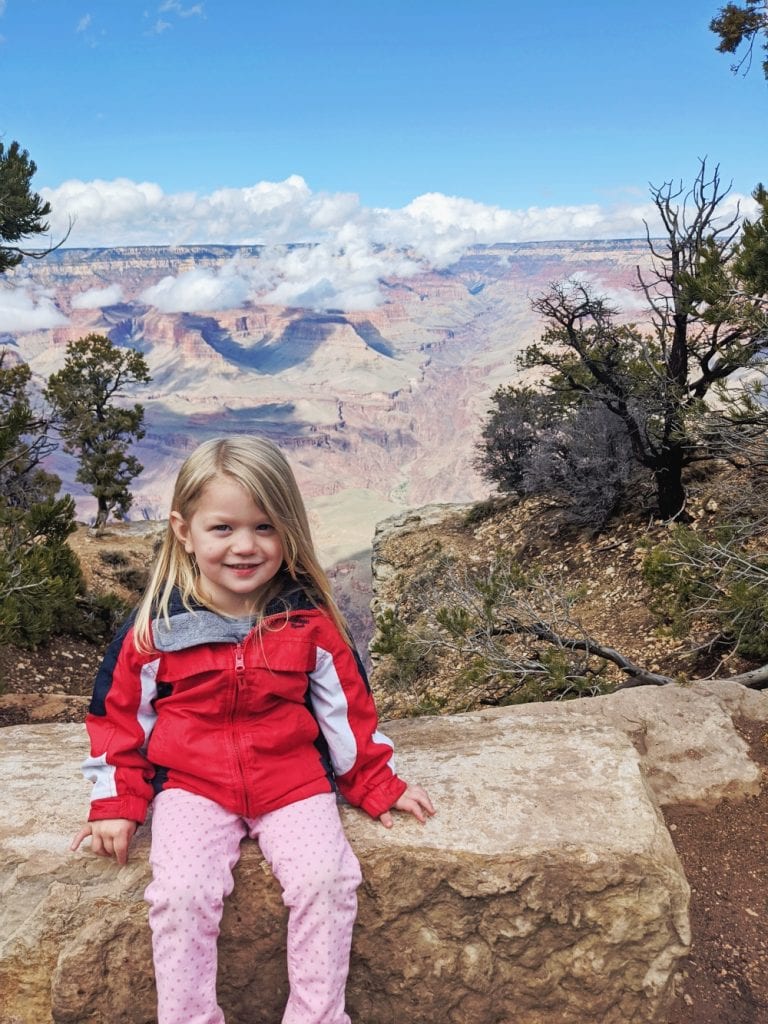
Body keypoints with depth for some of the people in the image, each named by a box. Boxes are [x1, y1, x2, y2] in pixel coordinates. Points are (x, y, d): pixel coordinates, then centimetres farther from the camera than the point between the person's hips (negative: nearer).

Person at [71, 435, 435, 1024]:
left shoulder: (310, 621, -5)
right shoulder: (156, 625, -7)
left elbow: (347, 707, 6)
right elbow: (120, 713, 5)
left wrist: (378, 785, 8)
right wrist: (117, 803, 3)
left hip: (293, 782, 1)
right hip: (190, 786, 0)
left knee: (327, 881, -18)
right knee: (182, 894, -21)